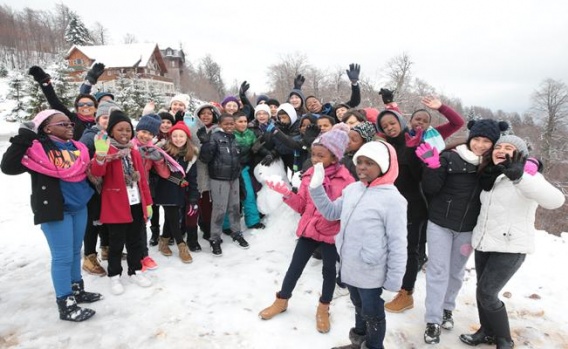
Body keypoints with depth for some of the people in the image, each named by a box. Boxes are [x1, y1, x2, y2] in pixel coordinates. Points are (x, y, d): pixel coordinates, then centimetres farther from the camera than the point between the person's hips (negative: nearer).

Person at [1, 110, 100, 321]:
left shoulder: (77, 147, 9)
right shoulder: (37, 148, -11)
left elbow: (88, 171, 22)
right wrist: (23, 137, -24)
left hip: (79, 207, 7)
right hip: (55, 209, -7)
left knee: (75, 252, 18)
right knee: (63, 256, -1)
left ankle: (77, 290, 33)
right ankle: (66, 305, 11)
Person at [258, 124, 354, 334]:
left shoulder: (346, 179, -14)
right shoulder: (309, 174, 1)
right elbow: (301, 205, 4)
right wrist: (287, 194, -13)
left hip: (331, 233, -4)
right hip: (308, 229, 4)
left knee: (329, 270, 14)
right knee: (295, 265, 15)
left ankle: (323, 309, 36)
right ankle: (281, 301, 36)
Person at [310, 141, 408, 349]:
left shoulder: (392, 199, -20)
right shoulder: (352, 189, 0)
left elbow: (397, 243, -16)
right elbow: (331, 212, 13)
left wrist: (394, 278, -12)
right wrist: (316, 187, 1)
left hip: (371, 272, -7)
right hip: (349, 267, 7)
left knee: (372, 314, 16)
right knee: (359, 308, 28)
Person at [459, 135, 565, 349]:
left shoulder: (528, 176, -12)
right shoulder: (491, 176, 9)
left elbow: (556, 200, -31)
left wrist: (518, 176, -43)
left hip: (510, 247, -7)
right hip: (484, 243, 7)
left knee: (487, 294, -7)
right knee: (482, 291, 13)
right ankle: (487, 331, 34)